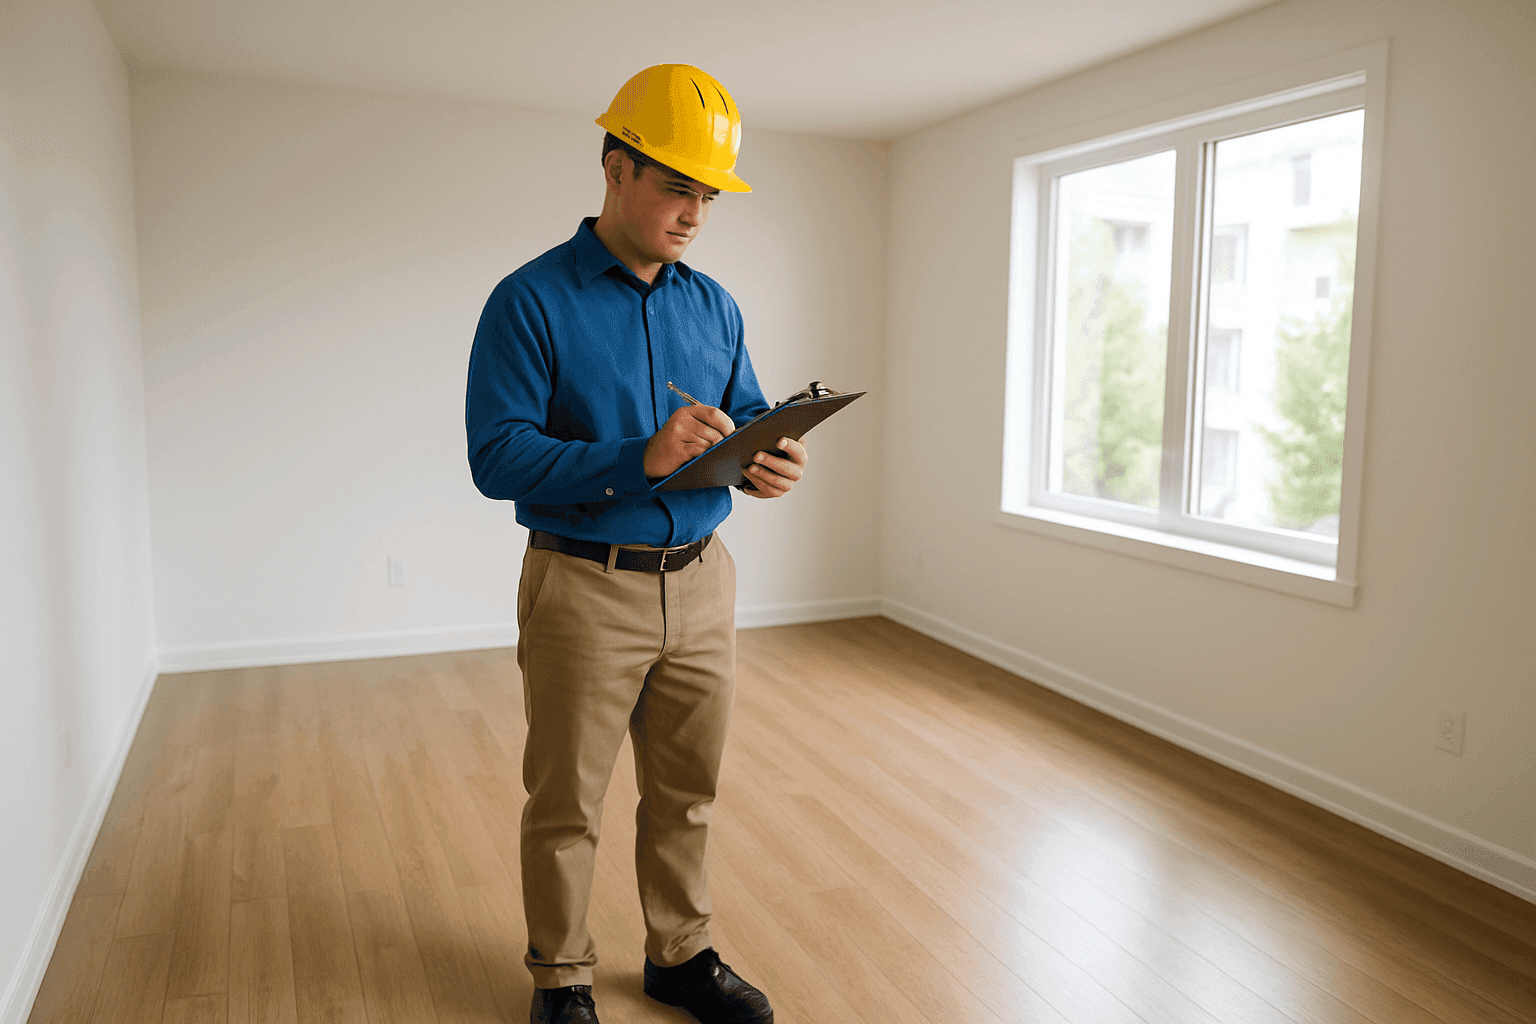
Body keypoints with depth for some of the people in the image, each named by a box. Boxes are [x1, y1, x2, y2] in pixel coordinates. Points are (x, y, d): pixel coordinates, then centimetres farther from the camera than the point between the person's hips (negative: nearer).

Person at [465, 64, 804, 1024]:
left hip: (702, 583, 5)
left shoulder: (714, 306, 9)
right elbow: (496, 457, -16)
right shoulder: (531, 302, -9)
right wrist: (641, 459, -27)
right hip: (586, 589, -5)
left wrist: (774, 462, -9)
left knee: (688, 791, 17)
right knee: (566, 803, 10)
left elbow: (747, 421, 15)